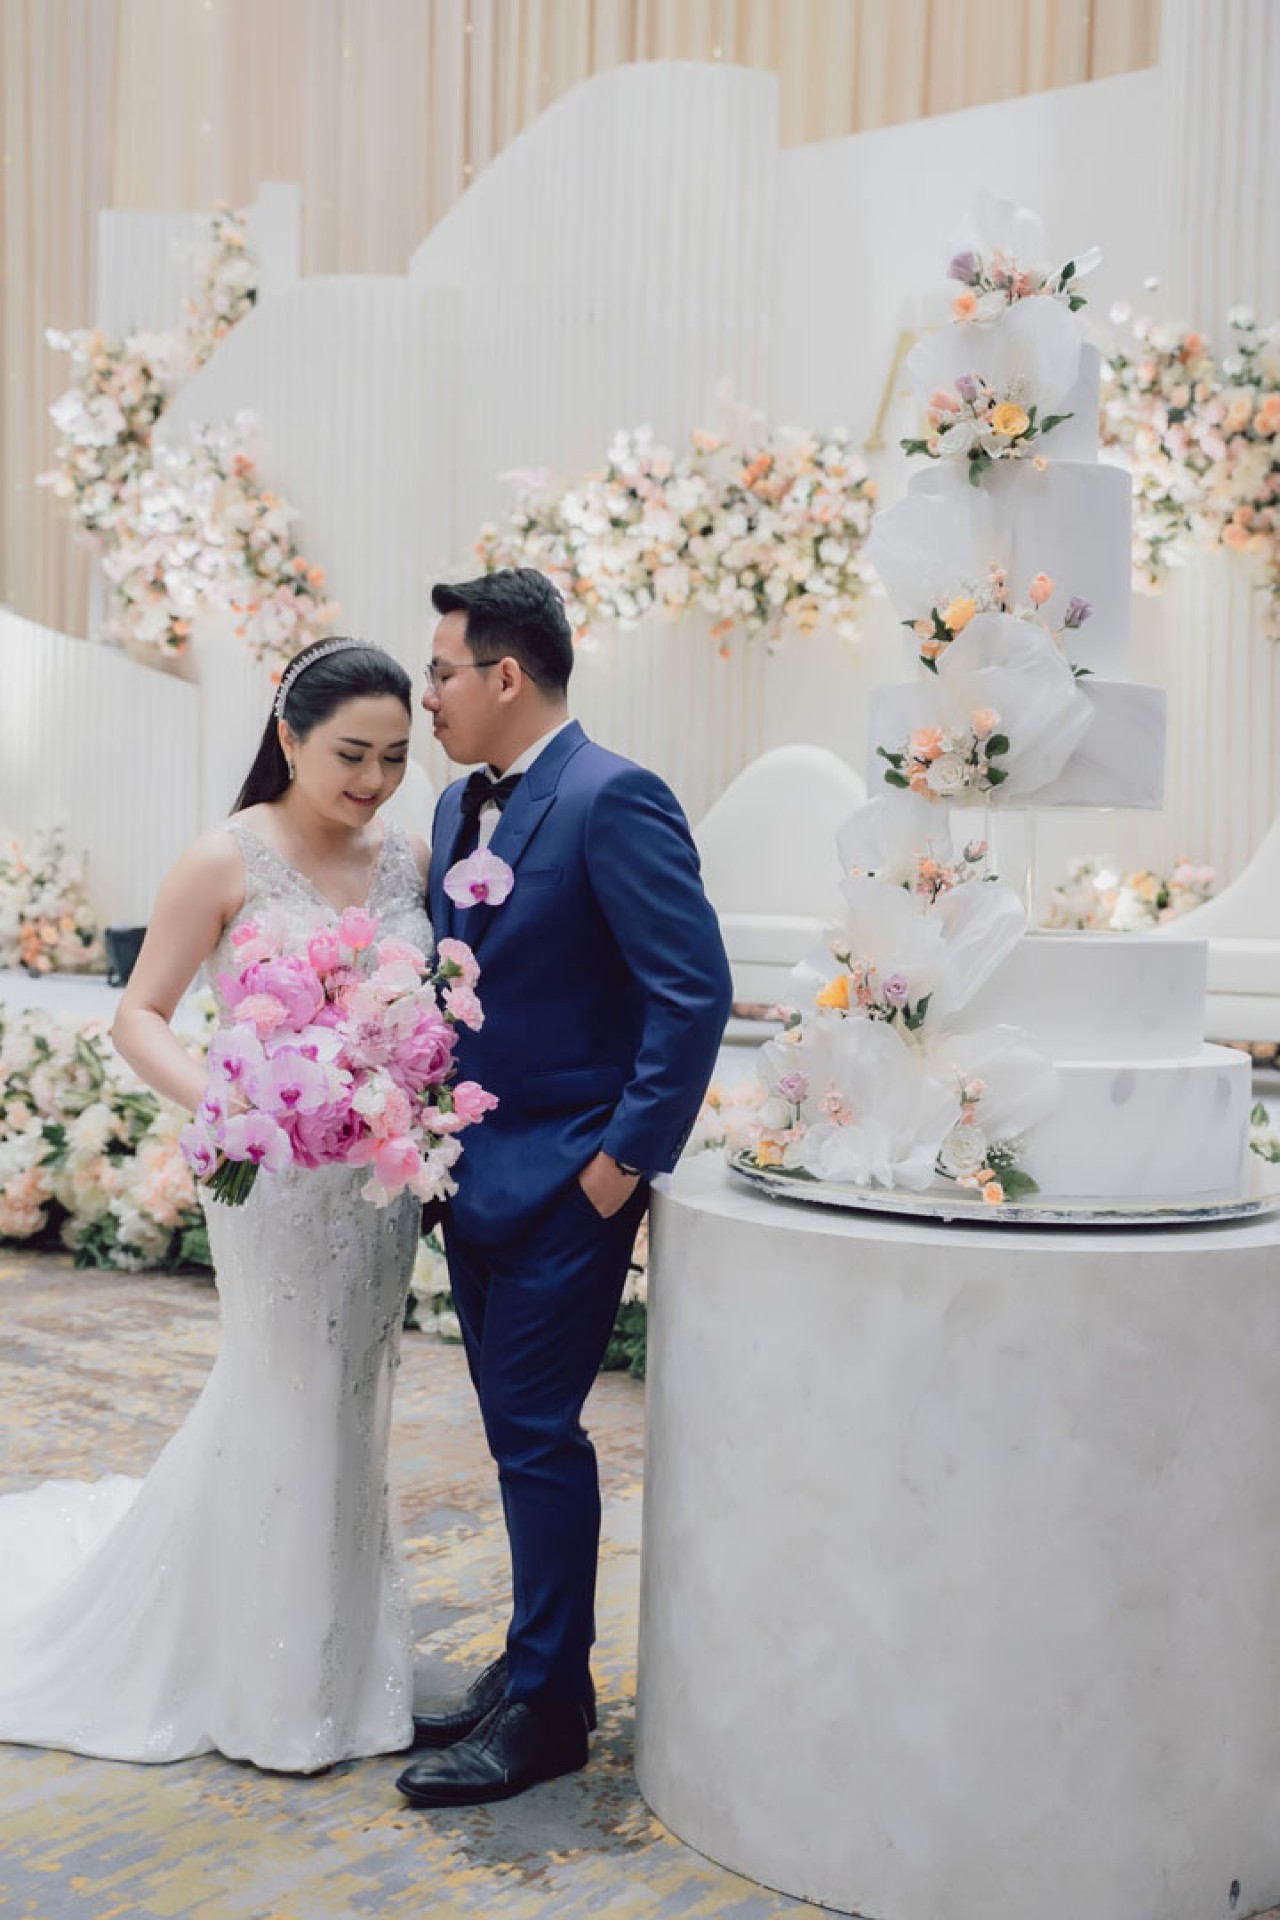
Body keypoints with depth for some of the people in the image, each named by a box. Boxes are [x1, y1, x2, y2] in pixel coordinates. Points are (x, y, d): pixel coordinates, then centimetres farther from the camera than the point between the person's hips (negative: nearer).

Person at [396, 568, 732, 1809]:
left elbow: (695, 990, -19)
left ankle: (546, 1708, 15)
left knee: (537, 1434, -1)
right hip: (475, 1178, 8)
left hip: (564, 1184, -8)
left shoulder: (612, 802, -15)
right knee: (519, 1431, 16)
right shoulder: (461, 807, 11)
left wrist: (630, 1159, -17)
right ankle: (537, 1672, 30)